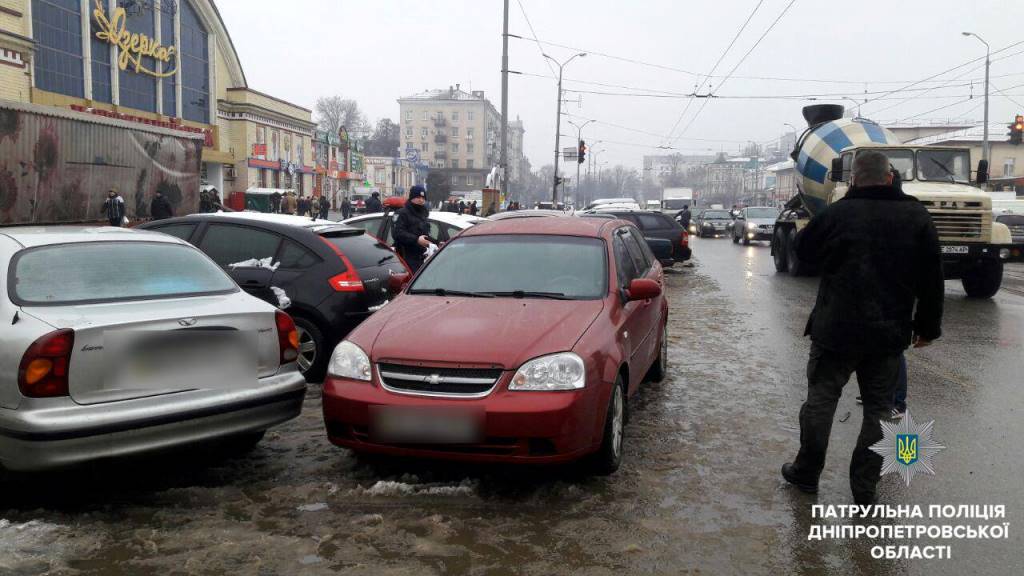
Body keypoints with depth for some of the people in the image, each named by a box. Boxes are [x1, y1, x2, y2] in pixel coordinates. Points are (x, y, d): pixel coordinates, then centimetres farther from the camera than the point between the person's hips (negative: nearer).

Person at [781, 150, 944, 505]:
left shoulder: (837, 214, -9)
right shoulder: (917, 217, -1)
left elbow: (803, 249, 7)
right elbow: (931, 279, 2)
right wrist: (928, 326, 11)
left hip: (836, 330, -2)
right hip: (889, 334, 2)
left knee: (821, 400, 12)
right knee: (878, 409, 11)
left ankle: (806, 472, 23)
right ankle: (865, 488, 14)